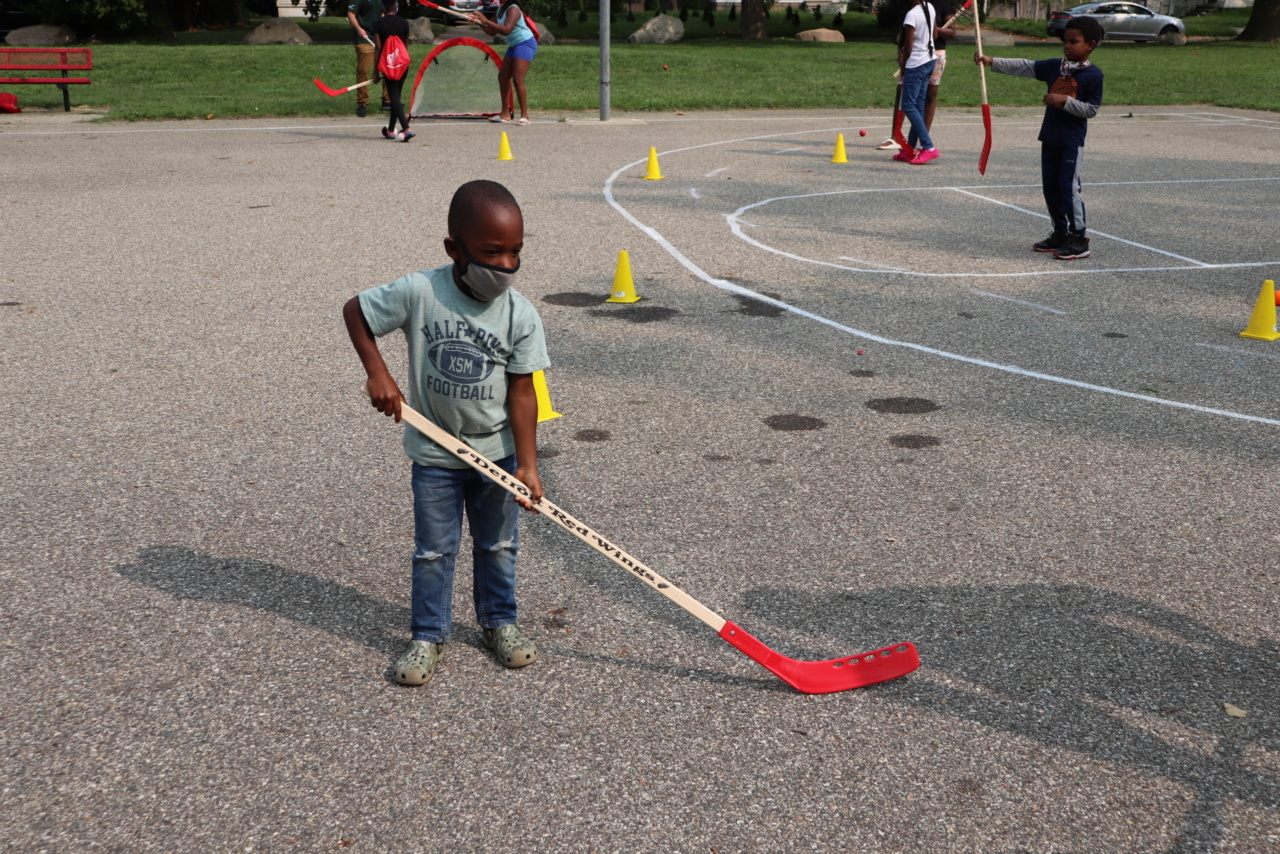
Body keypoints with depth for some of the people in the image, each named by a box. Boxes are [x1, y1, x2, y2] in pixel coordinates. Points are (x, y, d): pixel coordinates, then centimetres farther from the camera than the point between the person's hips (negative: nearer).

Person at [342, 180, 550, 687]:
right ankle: (428, 636, 27)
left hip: (497, 452, 1)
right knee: (433, 551, 10)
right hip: (434, 454, -1)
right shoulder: (419, 294, -19)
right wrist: (378, 374, -13)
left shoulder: (521, 316, -14)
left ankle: (499, 621, 37)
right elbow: (355, 310, -5)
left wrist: (527, 464, -15)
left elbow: (521, 391, -11)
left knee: (498, 545, 17)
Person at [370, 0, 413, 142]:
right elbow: (405, 44, 10)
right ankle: (391, 130, 23)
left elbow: (378, 49, -8)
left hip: (387, 65, -3)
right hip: (403, 64, 3)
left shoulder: (379, 24, -6)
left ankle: (406, 128, -22)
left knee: (394, 97, -5)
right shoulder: (404, 23, 1)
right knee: (396, 96, 15)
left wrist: (375, 72, -4)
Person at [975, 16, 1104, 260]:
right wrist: (992, 62, -4)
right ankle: (1060, 233, 24)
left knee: (1069, 187, -8)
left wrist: (1065, 101, -22)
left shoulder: (1093, 74, -9)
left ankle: (1078, 239, -1)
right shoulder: (1055, 67, 7)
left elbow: (1092, 109, -11)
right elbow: (1025, 67, 4)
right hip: (1050, 137, 7)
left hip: (1072, 140, -7)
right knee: (1050, 187, 11)